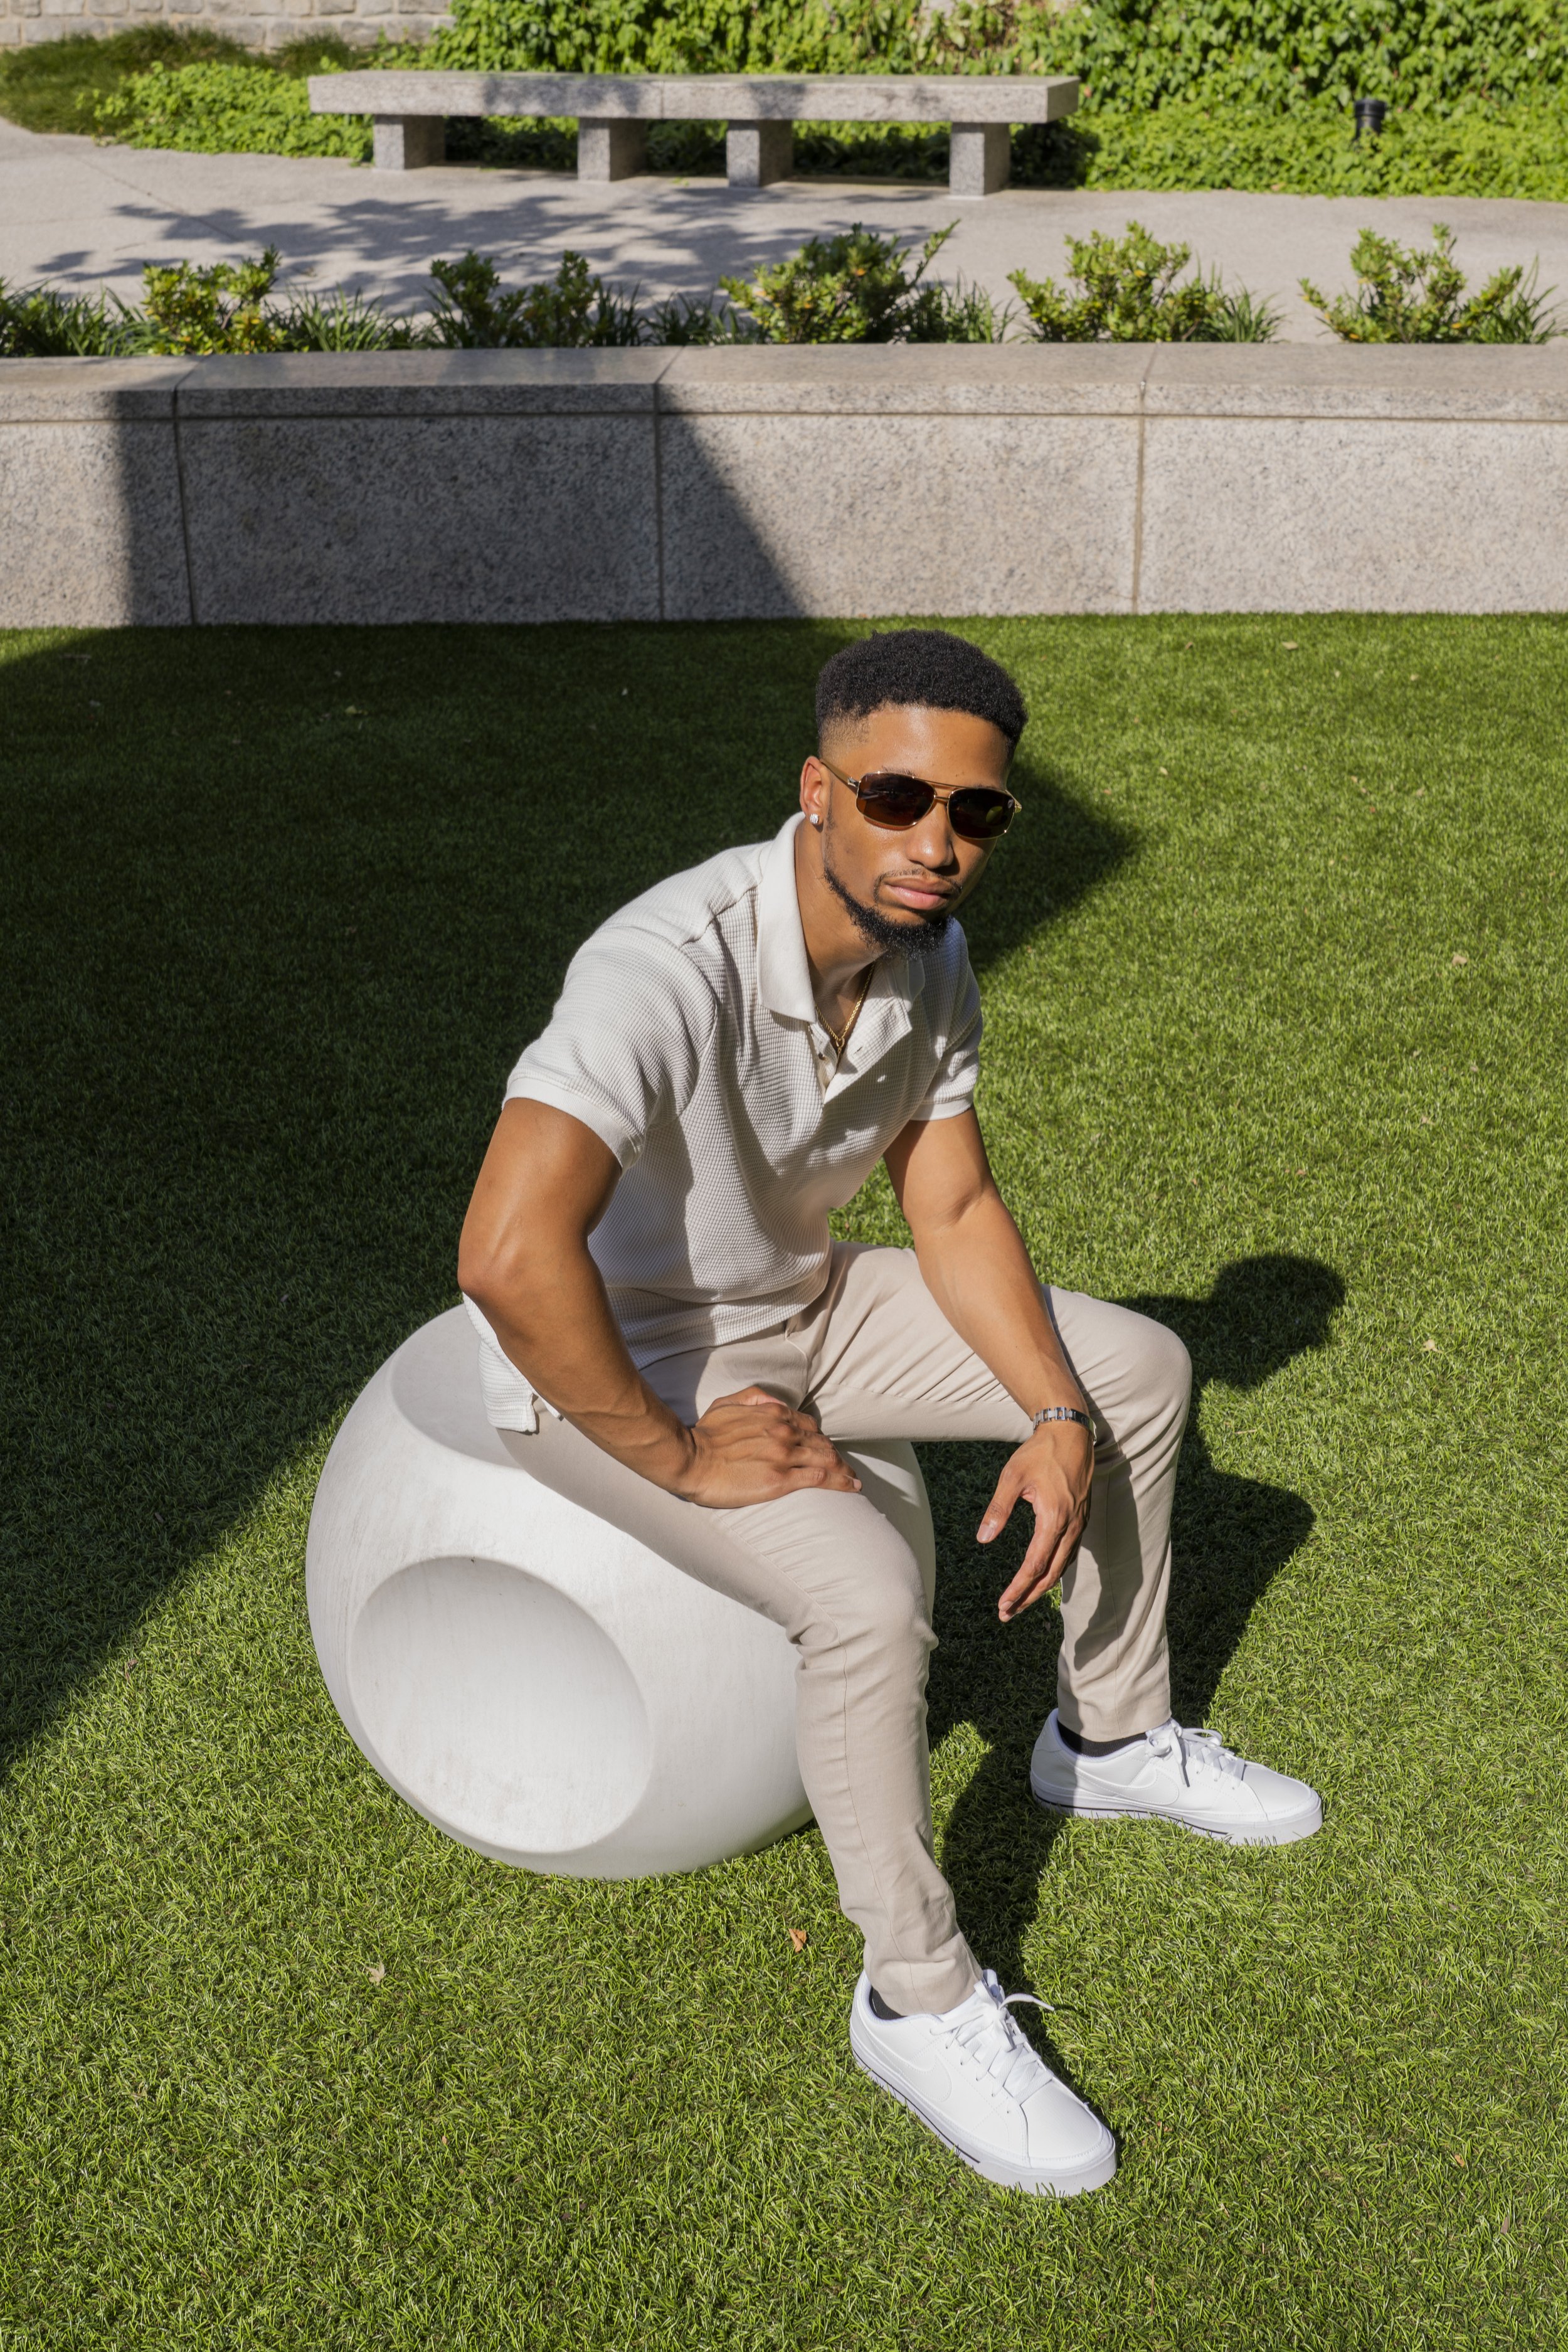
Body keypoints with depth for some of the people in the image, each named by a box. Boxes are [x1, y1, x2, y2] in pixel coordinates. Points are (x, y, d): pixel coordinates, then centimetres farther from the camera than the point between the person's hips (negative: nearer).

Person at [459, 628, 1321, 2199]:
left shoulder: (928, 957, -8)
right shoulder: (671, 968, -35)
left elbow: (954, 1209, 1)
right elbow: (508, 1256, -45)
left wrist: (1060, 1420, -12)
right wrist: (680, 1457, -31)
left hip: (794, 1306, 8)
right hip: (613, 1365, -8)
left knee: (1139, 1373, 7)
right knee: (870, 1593, -31)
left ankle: (1112, 1737, 27)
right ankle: (920, 2001, -6)